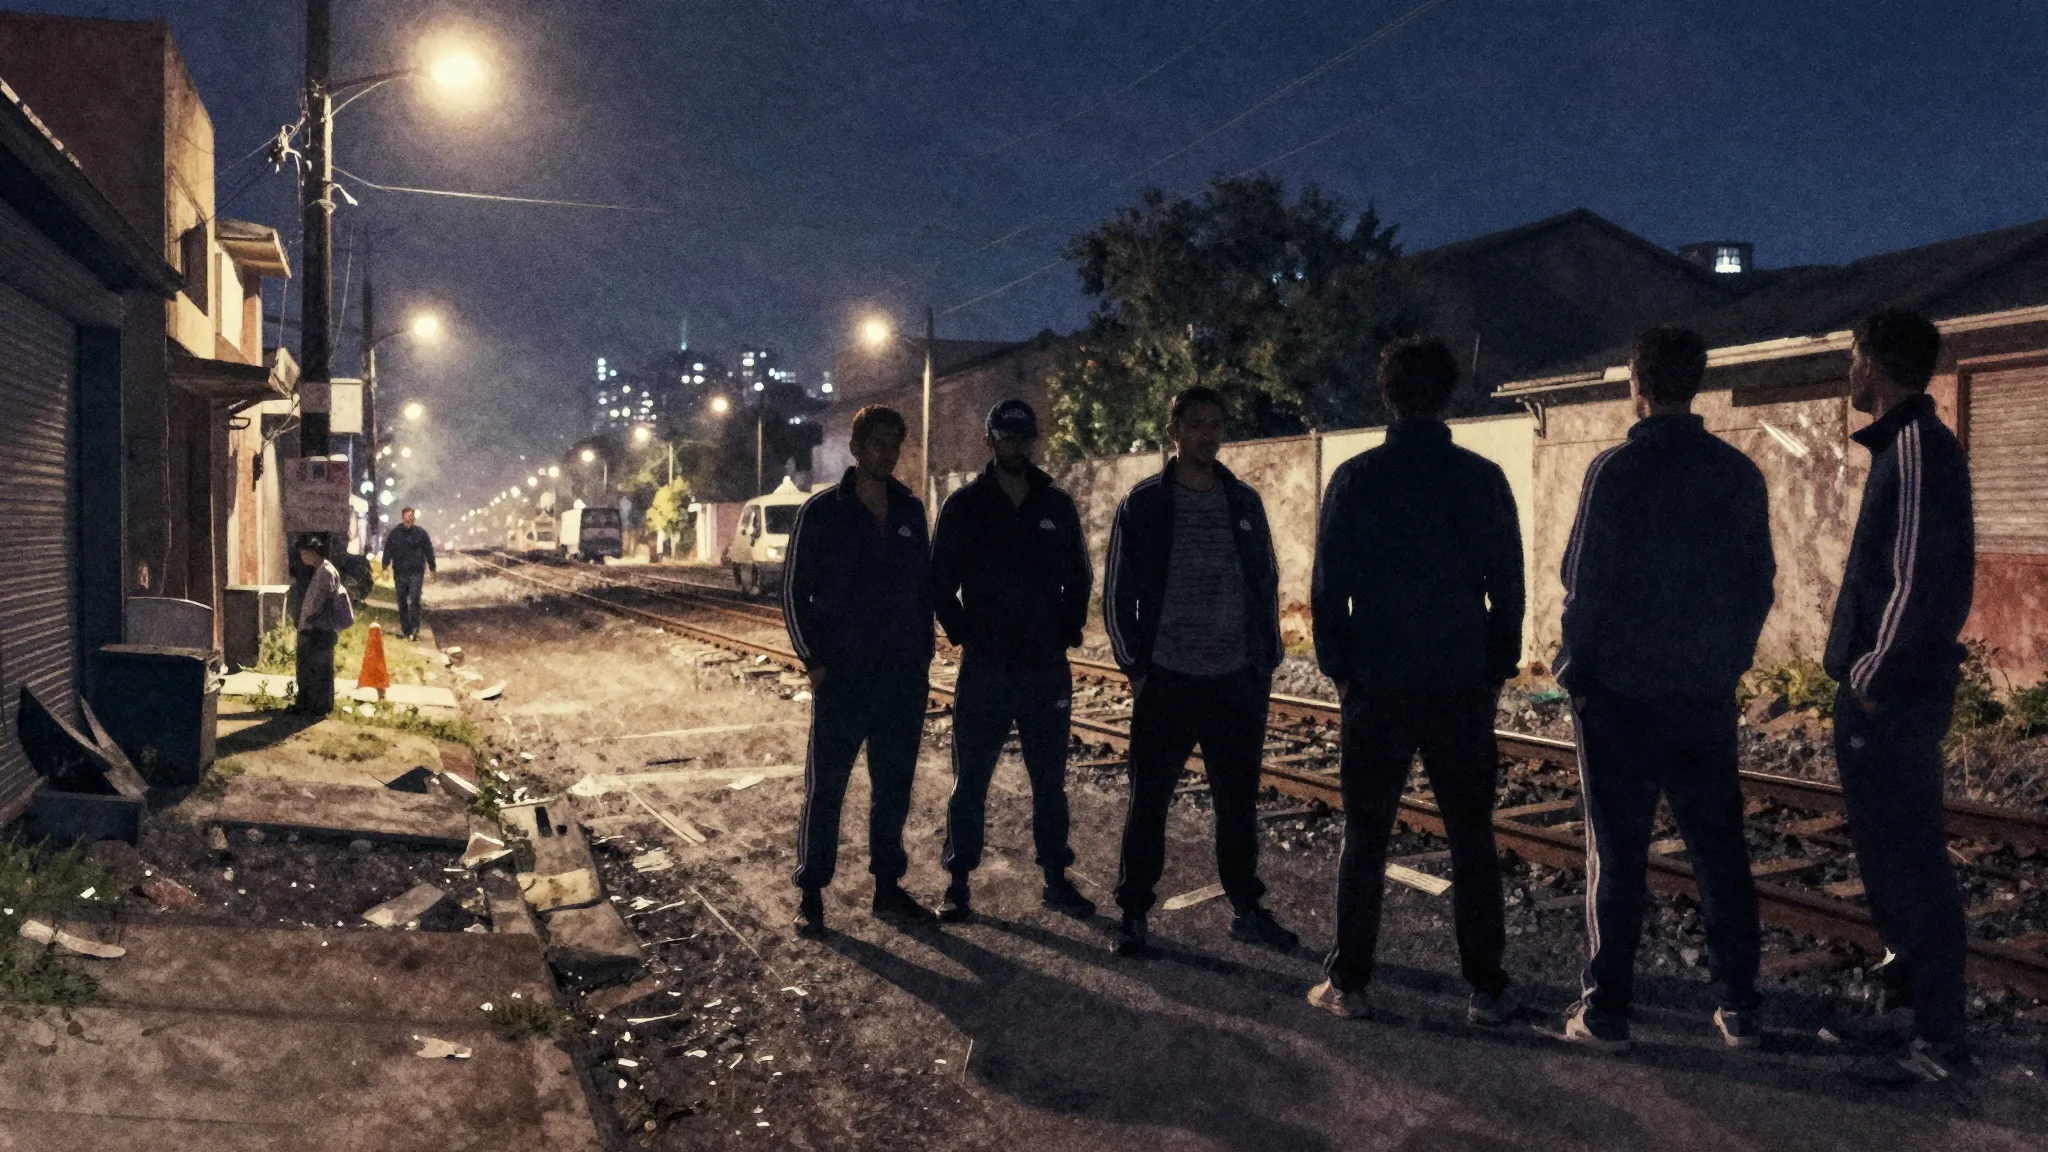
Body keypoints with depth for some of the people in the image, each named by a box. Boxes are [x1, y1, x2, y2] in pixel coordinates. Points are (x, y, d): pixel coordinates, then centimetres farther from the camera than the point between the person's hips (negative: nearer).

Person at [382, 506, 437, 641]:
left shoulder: (420, 533, 0)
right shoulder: (395, 533, 3)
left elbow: (428, 551, 4)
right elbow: (388, 550, 5)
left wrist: (432, 569, 2)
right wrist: (385, 567, -3)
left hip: (416, 572, -2)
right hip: (399, 572, 2)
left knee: (414, 600, -11)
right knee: (402, 601, 8)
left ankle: (414, 630, -14)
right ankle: (404, 629, 16)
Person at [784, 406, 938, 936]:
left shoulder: (911, 511, 9)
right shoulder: (822, 511, -3)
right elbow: (795, 591, -1)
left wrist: (923, 650, 7)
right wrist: (813, 660, -8)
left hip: (905, 677, 4)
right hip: (841, 677, -4)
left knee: (894, 787, 10)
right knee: (825, 788, 2)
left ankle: (888, 887, 22)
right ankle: (810, 895, 12)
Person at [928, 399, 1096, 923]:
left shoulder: (1058, 506, 6)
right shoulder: (964, 506, 0)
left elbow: (1079, 579, 13)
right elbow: (941, 581, 2)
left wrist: (1067, 632, 4)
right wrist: (964, 635, -5)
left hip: (1048, 669, 2)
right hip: (984, 671, -2)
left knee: (1050, 781, 10)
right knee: (970, 782, 4)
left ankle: (1056, 879, 21)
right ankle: (958, 883, 13)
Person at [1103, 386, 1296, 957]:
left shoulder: (1244, 501, 8)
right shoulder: (1144, 503, -1)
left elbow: (1267, 584, 13)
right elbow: (1118, 593, 0)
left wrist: (1267, 661, 7)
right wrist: (1134, 665, -5)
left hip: (1238, 683, 3)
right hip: (1166, 683, -3)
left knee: (1239, 802, 10)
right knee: (1149, 801, 4)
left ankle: (1247, 910, 24)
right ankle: (1133, 912, 16)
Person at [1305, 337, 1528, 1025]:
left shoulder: (1356, 480, -3)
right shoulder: (1483, 479, 0)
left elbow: (1328, 586, -2)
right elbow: (1507, 584, 4)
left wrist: (1339, 669, 7)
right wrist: (1498, 668, 13)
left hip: (1378, 686, -1)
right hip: (1464, 686, 1)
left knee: (1364, 837, 8)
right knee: (1471, 838, 10)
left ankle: (1348, 983, 12)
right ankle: (1486, 988, 13)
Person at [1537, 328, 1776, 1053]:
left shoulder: (1617, 470, -11)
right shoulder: (1738, 474, 3)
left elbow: (1586, 583, -11)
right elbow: (1759, 582, 7)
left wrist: (1576, 672, -1)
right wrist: (1728, 659, 17)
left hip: (1621, 692, -4)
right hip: (1707, 693, 4)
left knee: (1617, 851, 3)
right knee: (1718, 845, 12)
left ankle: (1605, 1012, 7)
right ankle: (1738, 1007, 17)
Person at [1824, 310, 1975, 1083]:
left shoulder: (1917, 450, -17)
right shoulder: (1910, 445, 14)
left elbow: (1920, 582, -24)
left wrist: (1872, 678, -17)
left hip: (1892, 693, -10)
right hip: (1892, 686, 10)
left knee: (1905, 854, -5)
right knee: (1892, 844, 20)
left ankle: (1938, 1038, 2)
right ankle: (1910, 977, 36)